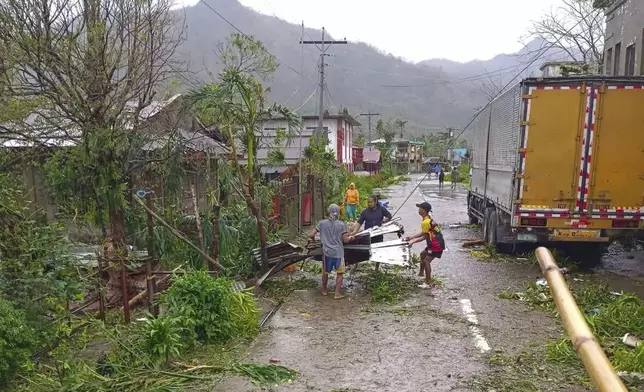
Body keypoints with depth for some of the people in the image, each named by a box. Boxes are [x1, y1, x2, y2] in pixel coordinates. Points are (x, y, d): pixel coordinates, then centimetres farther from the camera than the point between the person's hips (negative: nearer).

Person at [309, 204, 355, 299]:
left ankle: (324, 291, 32)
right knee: (339, 273, 10)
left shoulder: (322, 223, -3)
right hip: (338, 252, -2)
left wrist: (313, 238, 16)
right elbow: (345, 240, -4)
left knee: (325, 272, 19)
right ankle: (337, 293, 9)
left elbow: (311, 235, -6)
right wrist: (351, 238, 16)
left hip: (326, 252, 2)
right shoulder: (341, 224, -6)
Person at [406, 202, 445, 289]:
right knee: (423, 254, 25)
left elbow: (424, 237, -16)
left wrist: (413, 241, -9)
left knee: (426, 261, -11)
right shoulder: (429, 219, 10)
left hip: (436, 245, -11)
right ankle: (421, 272, 40)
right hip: (434, 244, 11)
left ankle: (428, 283, -10)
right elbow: (423, 233, 16)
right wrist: (412, 237, 14)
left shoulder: (425, 222, -22)